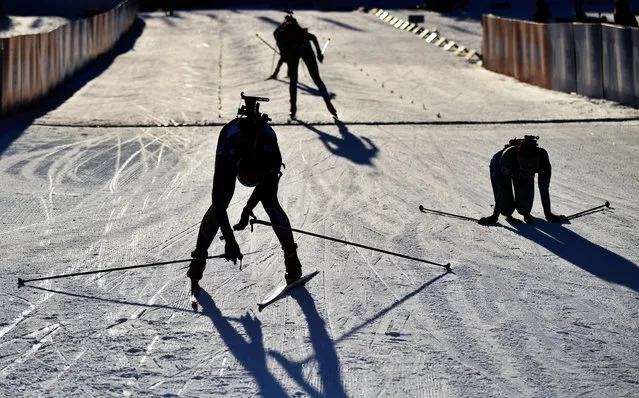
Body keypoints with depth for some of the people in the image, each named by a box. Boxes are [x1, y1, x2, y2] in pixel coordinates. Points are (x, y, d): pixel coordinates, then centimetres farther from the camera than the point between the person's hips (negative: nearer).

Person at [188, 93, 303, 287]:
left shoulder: (273, 159, -40)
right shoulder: (228, 158, -44)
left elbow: (266, 185, -16)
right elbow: (219, 203, -38)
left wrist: (247, 210, -9)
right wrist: (229, 240, -39)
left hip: (262, 147, 1)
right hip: (233, 145, -1)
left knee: (270, 202, -12)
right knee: (219, 205, -13)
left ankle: (291, 256, -1)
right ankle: (199, 255, -2)